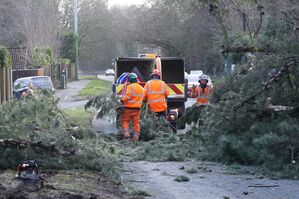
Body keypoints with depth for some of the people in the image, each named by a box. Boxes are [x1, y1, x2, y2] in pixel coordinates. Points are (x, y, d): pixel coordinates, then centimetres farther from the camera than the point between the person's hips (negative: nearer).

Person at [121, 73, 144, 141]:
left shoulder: (130, 87, -13)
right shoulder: (141, 88, 11)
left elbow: (127, 97, -19)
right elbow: (142, 98, 15)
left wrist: (122, 100, -2)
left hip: (129, 108, -6)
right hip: (137, 108, 6)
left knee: (125, 121, 6)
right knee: (136, 123, 8)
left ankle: (126, 135, -8)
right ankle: (136, 138, 8)